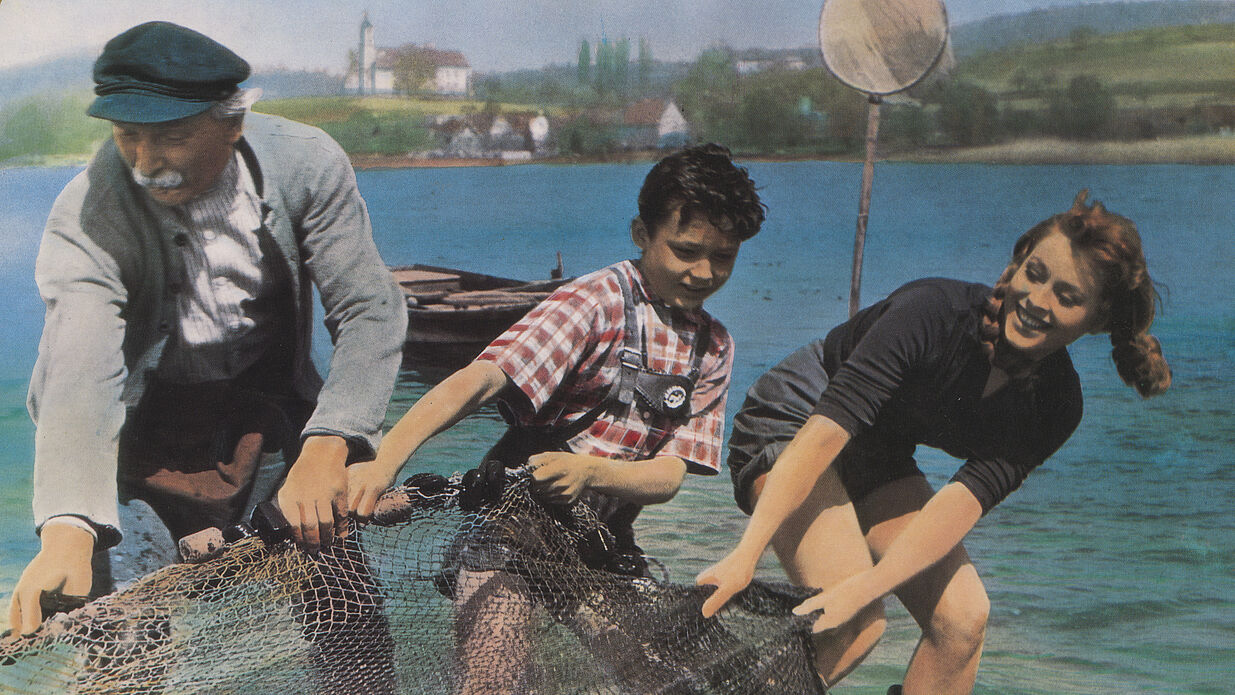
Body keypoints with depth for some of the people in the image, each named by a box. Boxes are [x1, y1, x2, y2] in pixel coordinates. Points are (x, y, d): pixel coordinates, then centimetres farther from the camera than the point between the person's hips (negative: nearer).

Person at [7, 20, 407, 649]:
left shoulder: (306, 162, -20)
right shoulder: (86, 218, -26)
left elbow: (372, 311, -20)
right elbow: (81, 377, -38)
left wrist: (326, 449, -36)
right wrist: (65, 532, -55)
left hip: (269, 392, 2)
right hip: (146, 408, -2)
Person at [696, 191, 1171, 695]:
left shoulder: (1056, 406, -13)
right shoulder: (936, 309, -30)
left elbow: (963, 503, -25)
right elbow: (825, 430, -37)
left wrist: (861, 588, -39)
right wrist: (745, 555, -45)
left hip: (880, 464, 6)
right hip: (790, 429, -6)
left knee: (964, 617, -9)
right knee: (857, 625, -24)